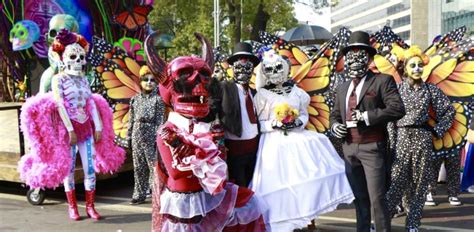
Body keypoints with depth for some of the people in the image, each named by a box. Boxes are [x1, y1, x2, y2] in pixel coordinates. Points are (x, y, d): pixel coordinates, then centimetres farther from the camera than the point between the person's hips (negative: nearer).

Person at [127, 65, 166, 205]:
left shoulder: (158, 99, -3)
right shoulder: (135, 99, 10)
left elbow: (160, 120, -7)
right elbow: (131, 120, 13)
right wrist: (129, 136, 10)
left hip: (151, 137, -4)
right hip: (137, 137, 5)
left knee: (154, 166, -4)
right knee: (138, 168, 9)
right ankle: (139, 194, 17)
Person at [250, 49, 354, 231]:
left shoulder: (296, 91, 9)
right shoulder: (262, 95, -1)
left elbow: (305, 115, 13)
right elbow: (258, 123, 0)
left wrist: (298, 122, -8)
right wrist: (274, 124, -16)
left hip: (299, 140, 3)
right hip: (275, 144, -3)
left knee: (309, 176, -6)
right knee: (279, 183, -8)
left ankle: (311, 217, 5)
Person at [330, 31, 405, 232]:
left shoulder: (382, 81, -2)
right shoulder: (342, 88, 17)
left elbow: (398, 109, -14)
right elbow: (334, 114, 22)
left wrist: (366, 116, -19)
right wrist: (334, 125, -1)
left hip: (372, 147, -6)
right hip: (349, 149, 6)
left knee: (377, 198, -7)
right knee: (359, 199, 14)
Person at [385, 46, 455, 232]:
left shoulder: (430, 89, 4)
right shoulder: (398, 89, 2)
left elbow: (449, 111, 12)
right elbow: (391, 118, 1)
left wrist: (438, 130, 4)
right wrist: (391, 144, -4)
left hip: (422, 139, 1)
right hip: (402, 138, -1)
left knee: (419, 183, 4)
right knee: (397, 181, -6)